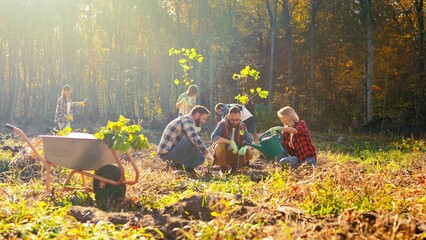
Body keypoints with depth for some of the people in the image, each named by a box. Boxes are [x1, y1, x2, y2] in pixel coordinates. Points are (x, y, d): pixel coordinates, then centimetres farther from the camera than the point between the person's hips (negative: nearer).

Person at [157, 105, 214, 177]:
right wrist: (207, 154, -23)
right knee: (195, 142, -23)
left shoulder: (185, 120, 20)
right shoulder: (187, 119, -11)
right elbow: (195, 138, -28)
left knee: (201, 157, 12)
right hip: (167, 153, -10)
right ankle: (189, 168, -13)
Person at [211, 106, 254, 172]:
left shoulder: (242, 126, -3)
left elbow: (249, 142, -3)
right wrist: (230, 142, -40)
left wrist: (245, 147, -29)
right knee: (220, 145, -34)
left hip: (235, 154, 3)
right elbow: (214, 137, -29)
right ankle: (223, 168, -10)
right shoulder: (222, 124, -12)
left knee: (249, 153, -24)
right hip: (223, 155, -3)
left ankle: (234, 166, 4)